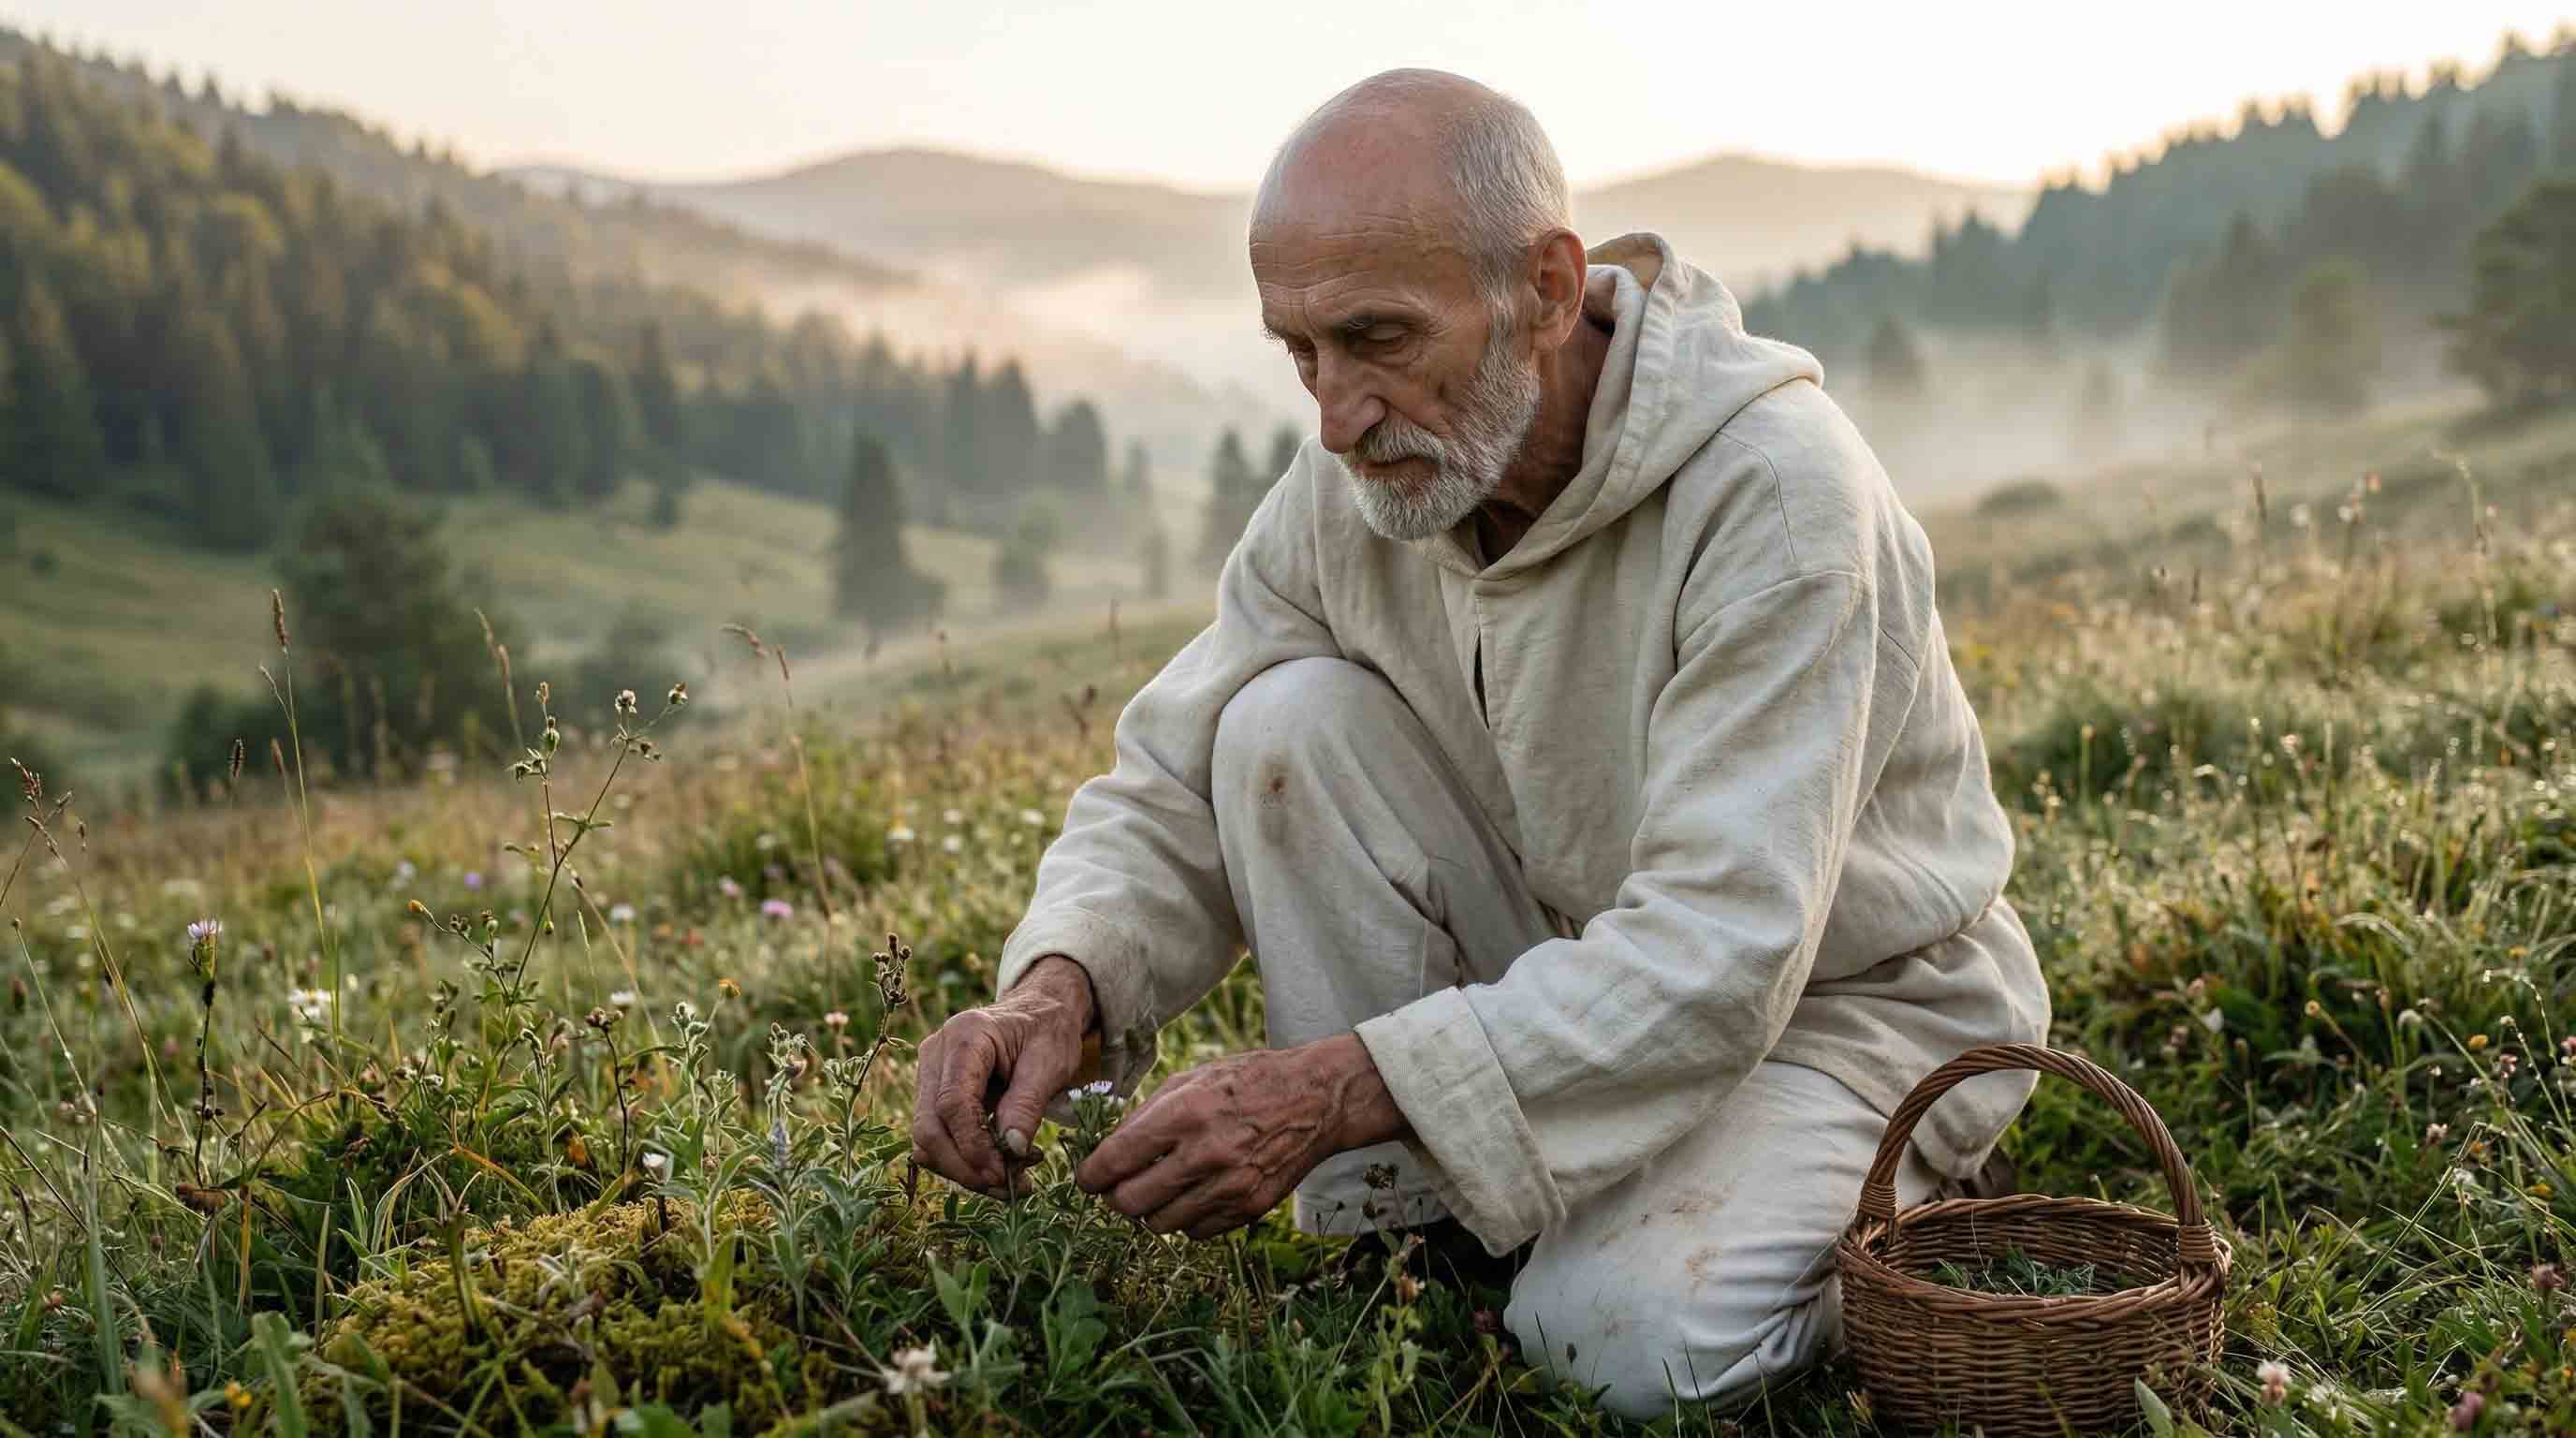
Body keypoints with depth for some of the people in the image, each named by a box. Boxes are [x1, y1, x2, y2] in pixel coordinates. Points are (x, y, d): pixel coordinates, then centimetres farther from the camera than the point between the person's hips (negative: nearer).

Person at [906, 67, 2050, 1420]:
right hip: (1579, 975, 5)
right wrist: (1058, 986, -28)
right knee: (1288, 725, -18)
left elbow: (1718, 954, -35)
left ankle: (1841, 1214, 4)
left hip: (1848, 1003, -5)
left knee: (1622, 1337, -31)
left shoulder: (1777, 487, -29)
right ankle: (1392, 1249, -9)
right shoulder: (1349, 482, -10)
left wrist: (1337, 1091, -44)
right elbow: (1171, 794, -5)